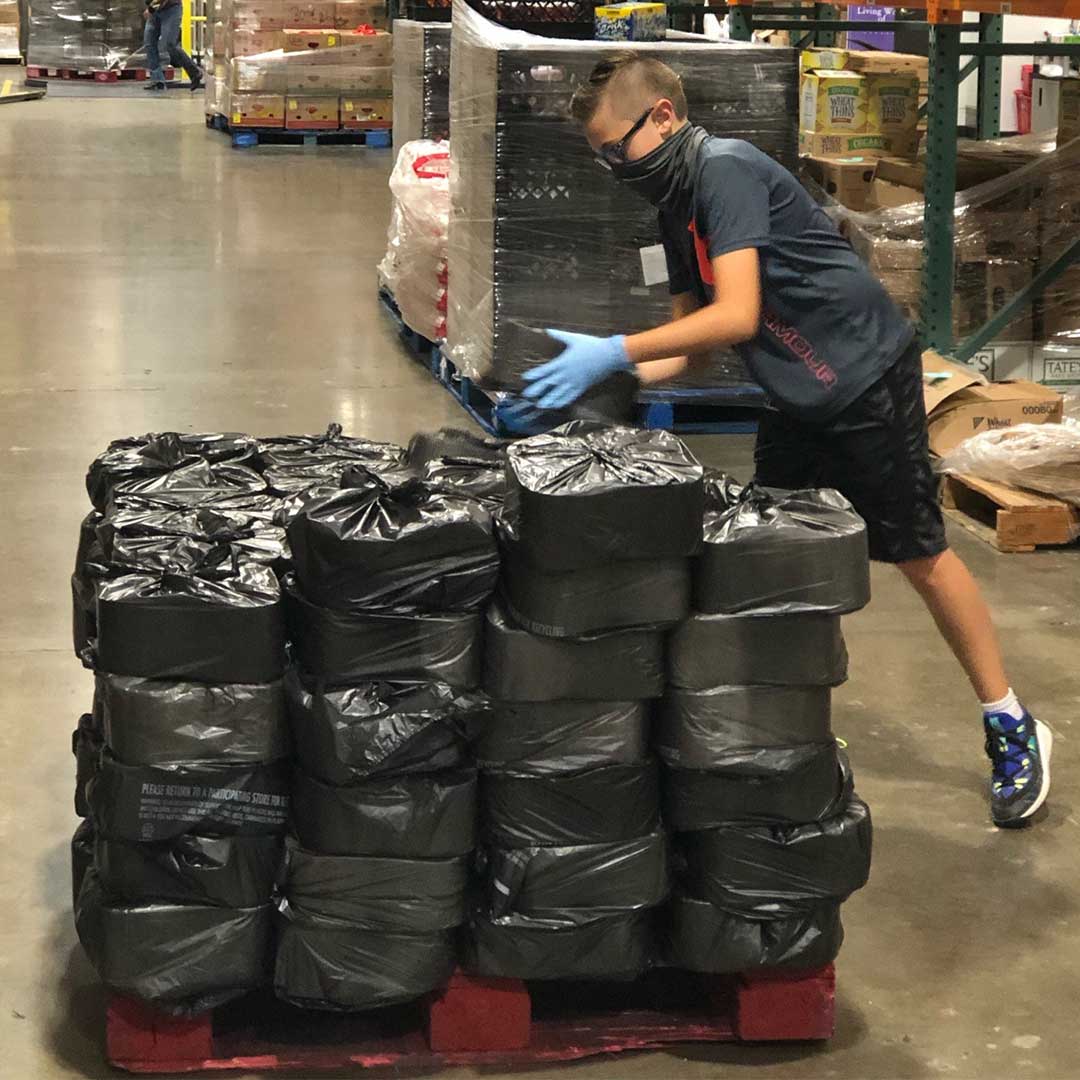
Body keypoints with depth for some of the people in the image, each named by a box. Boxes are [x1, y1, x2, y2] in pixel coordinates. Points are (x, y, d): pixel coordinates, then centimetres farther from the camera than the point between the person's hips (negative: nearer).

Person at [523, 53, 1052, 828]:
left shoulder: (726, 171, -21)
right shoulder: (677, 207, 7)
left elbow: (737, 316, -30)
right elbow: (686, 346, 9)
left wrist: (615, 351, -31)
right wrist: (595, 375, -5)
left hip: (866, 378, -9)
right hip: (798, 399, 9)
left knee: (919, 555, -1)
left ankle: (1011, 727, 12)